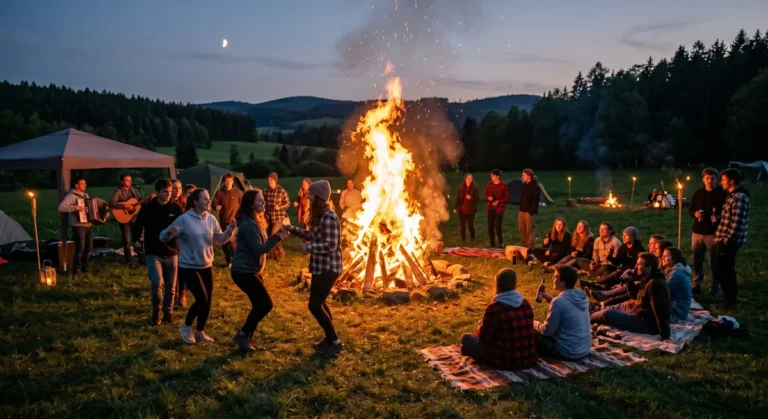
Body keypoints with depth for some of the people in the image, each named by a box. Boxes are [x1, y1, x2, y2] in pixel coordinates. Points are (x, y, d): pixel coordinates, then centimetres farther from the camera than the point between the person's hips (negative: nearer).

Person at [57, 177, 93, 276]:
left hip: (89, 225, 8)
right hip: (79, 226, -8)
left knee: (88, 248, 12)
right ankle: (77, 270, 0)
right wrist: (75, 207, -28)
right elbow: (61, 208, -20)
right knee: (80, 249, -8)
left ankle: (85, 268, 22)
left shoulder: (86, 195, 17)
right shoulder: (71, 196, -9)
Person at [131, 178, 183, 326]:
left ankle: (168, 312, 28)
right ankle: (156, 311, 7)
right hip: (153, 253, -2)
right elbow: (136, 228, 2)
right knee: (156, 283, -17)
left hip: (171, 253, 2)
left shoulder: (176, 208, -1)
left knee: (170, 287, 9)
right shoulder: (147, 208, -4)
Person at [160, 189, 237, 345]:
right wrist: (169, 233, -36)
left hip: (206, 266, 6)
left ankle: (200, 332, 28)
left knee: (208, 301, 9)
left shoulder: (211, 219, 1)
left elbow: (220, 240, 8)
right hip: (188, 267, -6)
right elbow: (163, 237, -13)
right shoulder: (184, 219, -15)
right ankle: (186, 327, 13)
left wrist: (230, 230, -10)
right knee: (202, 299, -12)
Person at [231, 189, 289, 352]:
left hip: (251, 270, 10)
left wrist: (278, 235, 1)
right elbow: (258, 249, -25)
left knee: (260, 305, 13)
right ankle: (242, 335, 5)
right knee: (265, 304, -7)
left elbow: (262, 244, 14)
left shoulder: (255, 221, 12)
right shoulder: (249, 224, -21)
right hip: (244, 271, -10)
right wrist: (277, 237, -21)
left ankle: (246, 337, 22)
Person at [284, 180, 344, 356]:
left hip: (328, 267, -10)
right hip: (321, 266, 10)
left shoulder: (328, 217, -22)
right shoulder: (319, 214, 9)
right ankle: (330, 338, 32)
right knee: (319, 302, 20)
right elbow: (312, 235, 17)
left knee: (314, 305, -4)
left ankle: (335, 343, 6)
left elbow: (331, 245, -26)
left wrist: (308, 247, -19)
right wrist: (292, 229, 10)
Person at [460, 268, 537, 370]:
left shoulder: (494, 308, -18)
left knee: (466, 338, 10)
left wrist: (481, 327, 16)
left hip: (504, 361, -6)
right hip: (529, 360, 6)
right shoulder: (526, 304, 1)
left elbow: (484, 337, -8)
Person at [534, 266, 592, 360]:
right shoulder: (582, 296, -1)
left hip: (568, 352, -8)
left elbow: (547, 331, -15)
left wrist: (534, 324, 4)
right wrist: (552, 300, 10)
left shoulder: (559, 302, -24)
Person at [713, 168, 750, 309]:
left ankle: (730, 300, 7)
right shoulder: (732, 195, 14)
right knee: (727, 271, 18)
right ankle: (731, 297, 29)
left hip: (729, 241, -10)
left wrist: (727, 239, -21)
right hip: (724, 239, 10)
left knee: (720, 272, -4)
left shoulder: (739, 197, -18)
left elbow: (737, 222, -22)